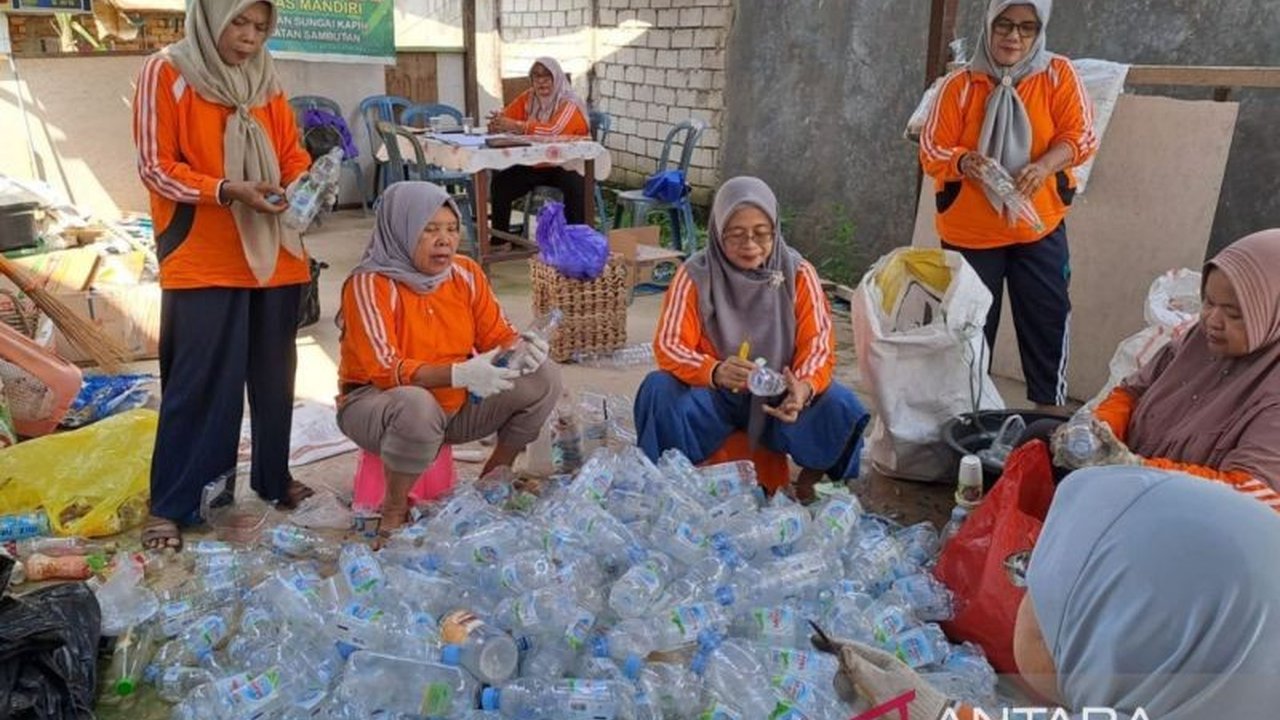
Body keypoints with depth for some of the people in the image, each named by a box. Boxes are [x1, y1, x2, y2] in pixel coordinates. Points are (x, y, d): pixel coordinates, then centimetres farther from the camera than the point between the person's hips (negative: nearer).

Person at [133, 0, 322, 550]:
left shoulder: (266, 80, 11)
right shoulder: (166, 72, -4)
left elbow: (292, 153, 15)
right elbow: (155, 167, -7)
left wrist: (300, 185, -8)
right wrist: (228, 190, -21)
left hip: (275, 254, 5)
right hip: (203, 258, -5)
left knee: (273, 373, 10)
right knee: (199, 381, -2)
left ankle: (273, 478, 26)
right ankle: (169, 504, 10)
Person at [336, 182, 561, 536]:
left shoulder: (466, 273, -3)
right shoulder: (369, 284, -20)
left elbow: (497, 335, 2)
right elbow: (385, 370, -27)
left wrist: (522, 348, -23)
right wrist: (459, 374, -40)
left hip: (455, 403, 6)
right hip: (376, 401, -6)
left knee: (543, 378, -9)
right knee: (417, 405, -41)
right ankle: (394, 512, -15)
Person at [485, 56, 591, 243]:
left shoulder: (569, 103, -12)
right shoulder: (528, 98, 6)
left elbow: (554, 130, -28)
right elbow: (505, 116, 2)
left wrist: (515, 126, -33)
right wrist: (497, 122, -24)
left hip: (566, 165, -5)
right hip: (535, 165, 5)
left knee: (574, 186, -36)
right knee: (500, 183, -12)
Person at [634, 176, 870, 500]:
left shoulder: (798, 273, -7)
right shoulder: (696, 274, -11)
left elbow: (819, 344, -10)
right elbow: (668, 345, -15)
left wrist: (804, 388, -34)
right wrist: (715, 372, -37)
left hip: (778, 398, 1)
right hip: (713, 397, -1)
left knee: (840, 406, -26)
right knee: (659, 390, -29)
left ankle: (811, 480, 4)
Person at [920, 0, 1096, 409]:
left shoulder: (1058, 75, 0)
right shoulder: (960, 84, -3)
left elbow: (1081, 136, -5)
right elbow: (931, 152, -5)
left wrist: (1045, 166, -26)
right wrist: (965, 163, -27)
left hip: (1039, 228, 1)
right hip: (969, 232, 0)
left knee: (1047, 323, 2)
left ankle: (1050, 410, 15)